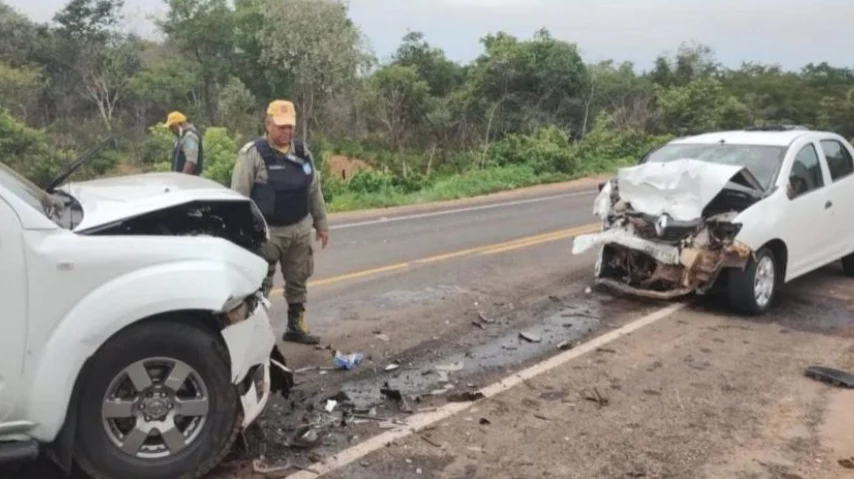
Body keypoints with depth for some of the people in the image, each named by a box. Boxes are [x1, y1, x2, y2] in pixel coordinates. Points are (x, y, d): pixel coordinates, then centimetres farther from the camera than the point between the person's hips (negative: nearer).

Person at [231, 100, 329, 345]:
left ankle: (296, 326, 29)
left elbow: (314, 190, 14)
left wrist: (321, 223, 13)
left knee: (297, 281, 15)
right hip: (267, 232, -6)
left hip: (300, 230, 6)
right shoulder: (252, 153, -11)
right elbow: (239, 196, -12)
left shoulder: (302, 151, 7)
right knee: (260, 284, -2)